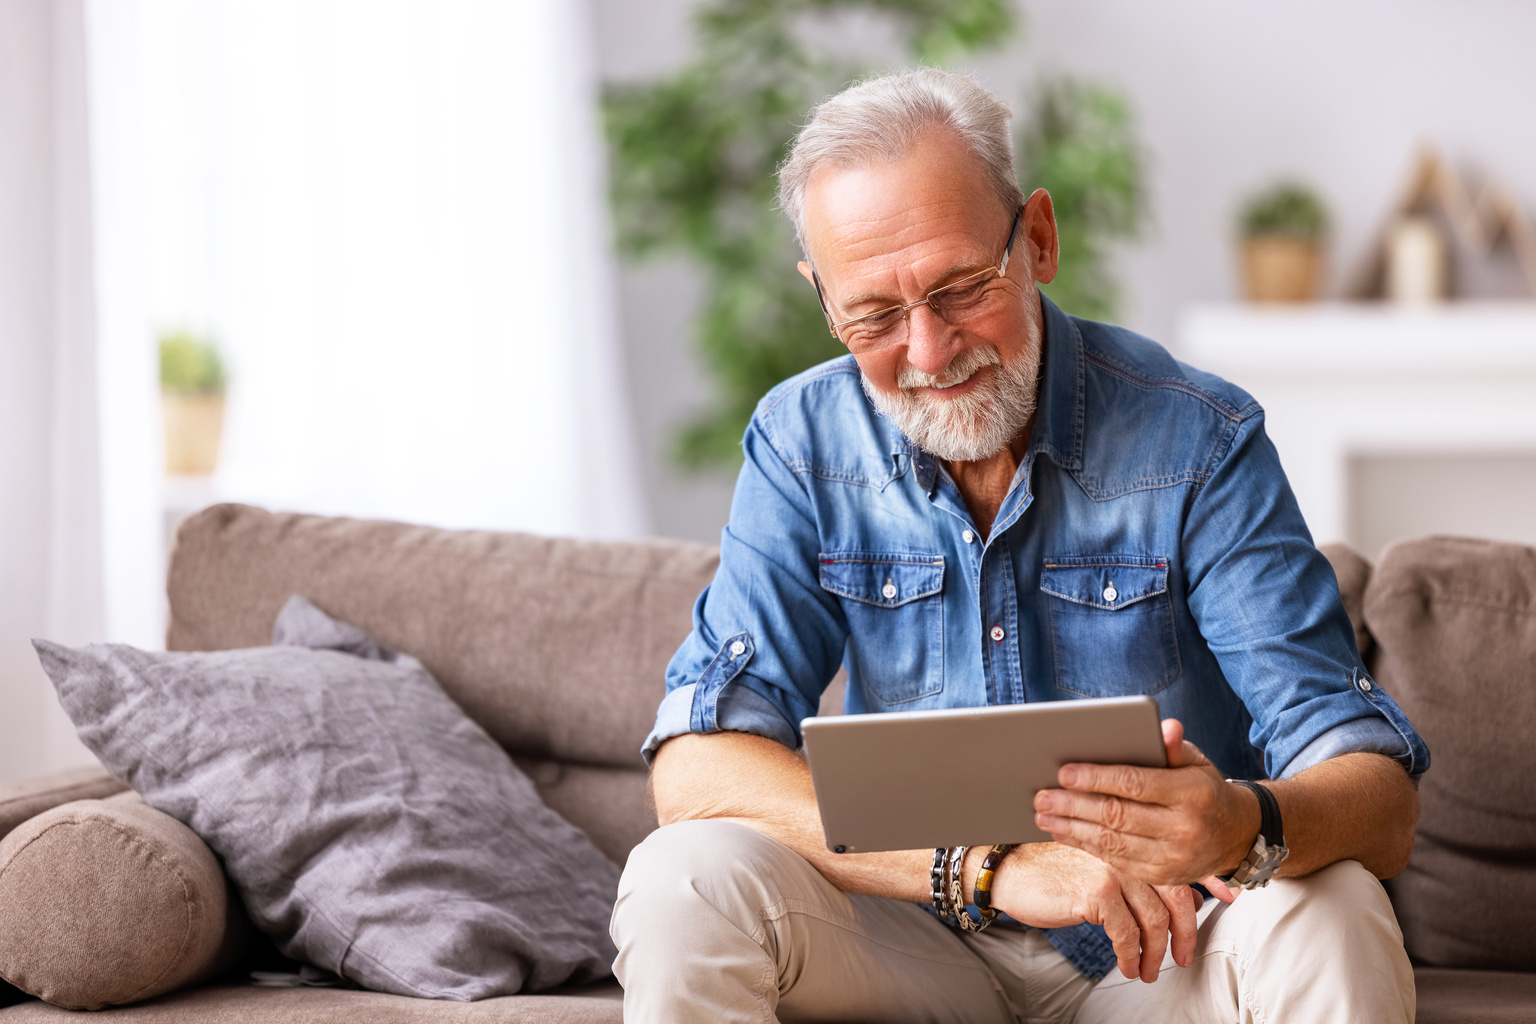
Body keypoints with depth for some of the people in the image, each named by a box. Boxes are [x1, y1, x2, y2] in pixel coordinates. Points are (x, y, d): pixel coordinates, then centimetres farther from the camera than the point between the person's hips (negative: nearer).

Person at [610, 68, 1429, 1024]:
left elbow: (1379, 801, -17)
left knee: (1331, 918, -33)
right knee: (683, 881, -27)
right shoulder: (804, 443, -5)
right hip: (919, 947, 1)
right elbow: (698, 769, -17)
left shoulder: (1200, 441, -12)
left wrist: (1247, 828, -43)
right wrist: (996, 865, -30)